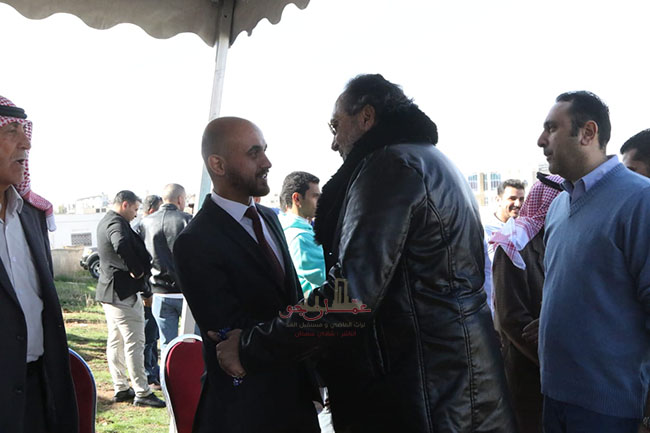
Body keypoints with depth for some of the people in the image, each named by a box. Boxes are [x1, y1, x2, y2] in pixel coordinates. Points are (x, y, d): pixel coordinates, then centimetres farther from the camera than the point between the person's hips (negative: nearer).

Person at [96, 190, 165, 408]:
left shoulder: (105, 222, 16)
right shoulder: (116, 223, -17)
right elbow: (122, 245, -36)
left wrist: (138, 269, 8)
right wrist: (136, 270, -24)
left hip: (109, 291, 11)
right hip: (123, 292, -11)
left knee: (115, 341, 14)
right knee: (134, 343, -7)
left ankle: (121, 388, 22)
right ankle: (142, 392, -3)